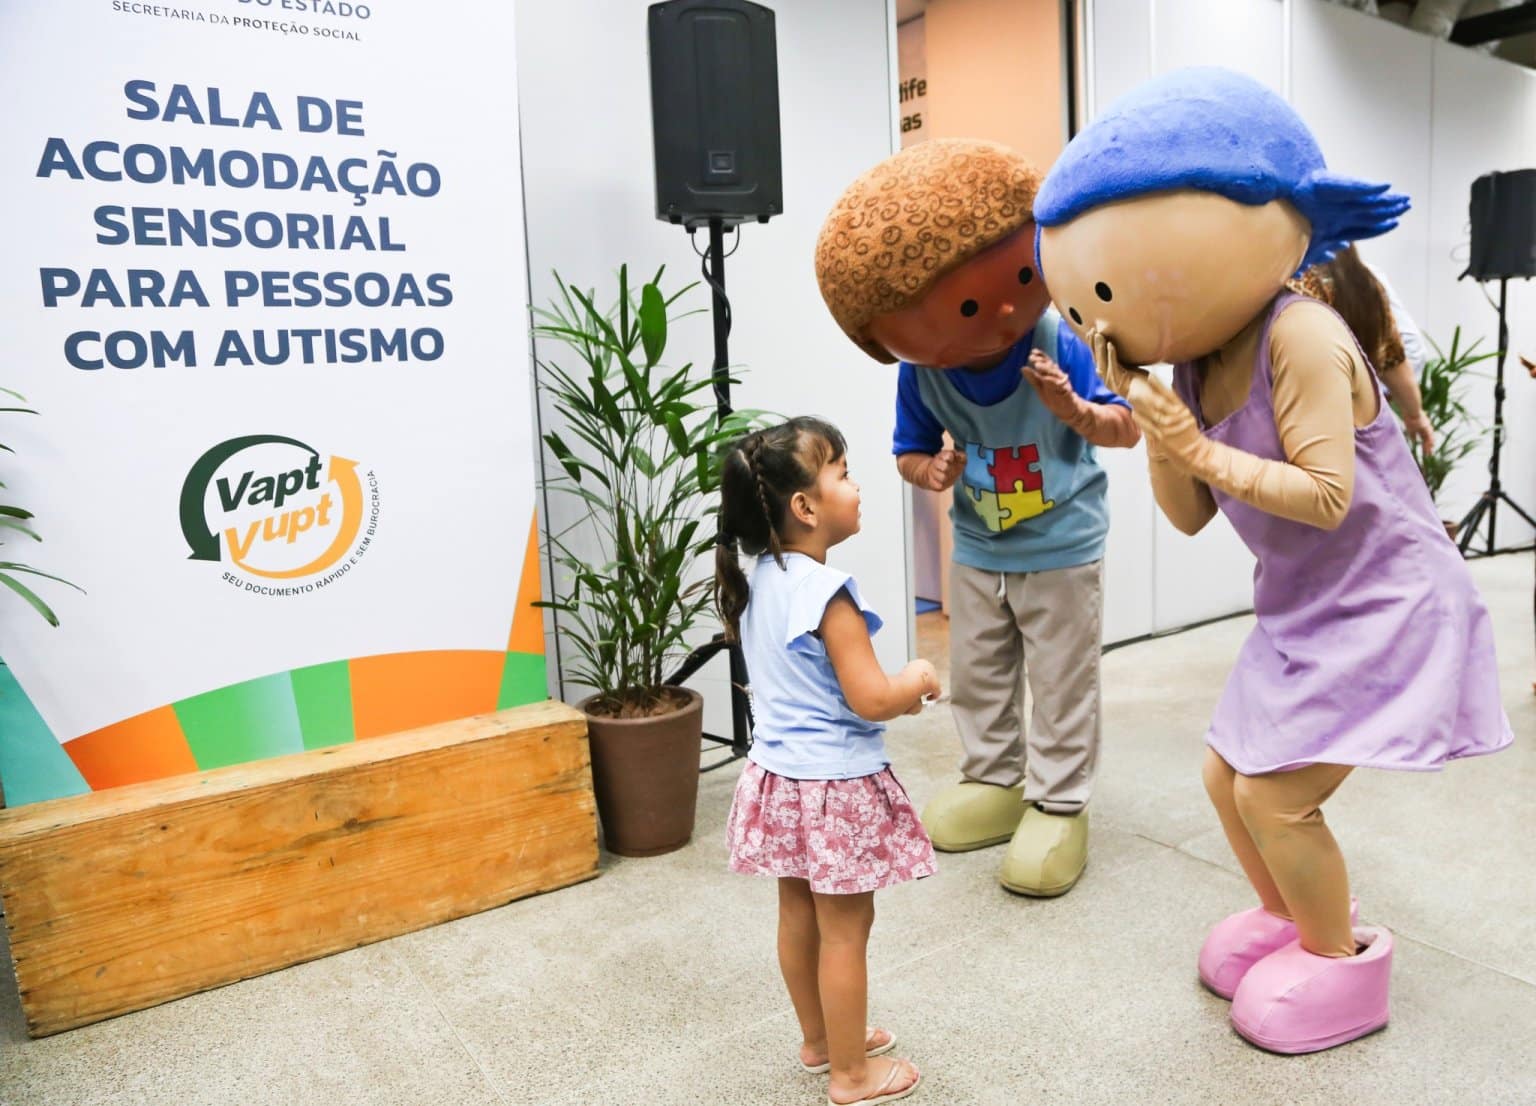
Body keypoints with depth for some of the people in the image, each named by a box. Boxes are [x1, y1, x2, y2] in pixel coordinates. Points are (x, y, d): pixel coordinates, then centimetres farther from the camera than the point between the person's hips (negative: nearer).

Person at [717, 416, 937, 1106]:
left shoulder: (758, 581, 2)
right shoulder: (827, 593, -24)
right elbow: (871, 700, -25)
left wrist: (891, 690, 10)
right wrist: (917, 682, -5)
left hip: (780, 775, 8)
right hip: (834, 784, -8)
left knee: (799, 916, 20)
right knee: (845, 930, 7)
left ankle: (819, 1040, 39)